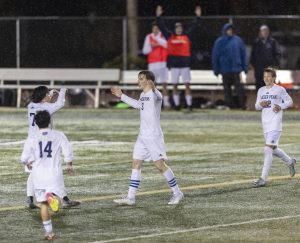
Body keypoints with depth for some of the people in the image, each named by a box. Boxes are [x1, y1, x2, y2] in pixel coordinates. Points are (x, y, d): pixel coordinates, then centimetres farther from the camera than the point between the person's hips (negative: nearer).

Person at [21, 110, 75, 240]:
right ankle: (52, 196, -37)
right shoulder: (59, 136, -2)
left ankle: (49, 232, 16)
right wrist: (69, 165, 11)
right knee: (56, 202, 2)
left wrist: (28, 163, 20)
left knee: (43, 204, 13)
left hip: (39, 174, 1)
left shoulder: (32, 139, -2)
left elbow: (24, 158, -3)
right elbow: (68, 151, -7)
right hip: (54, 173, -1)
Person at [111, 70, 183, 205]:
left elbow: (158, 97, -40)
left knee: (160, 164, -6)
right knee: (136, 164, 5)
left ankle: (177, 193, 7)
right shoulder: (143, 95, 13)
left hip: (154, 137, -9)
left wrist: (153, 89, -61)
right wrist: (121, 96, 39)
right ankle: (130, 197, 6)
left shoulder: (155, 94, -14)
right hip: (142, 137, 9)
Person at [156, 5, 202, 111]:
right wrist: (158, 16, 1)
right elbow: (162, 26, 6)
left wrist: (198, 16, 3)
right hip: (174, 63, 1)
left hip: (185, 63, -1)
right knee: (175, 86, 5)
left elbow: (194, 26, 9)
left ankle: (189, 104, -1)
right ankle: (176, 105, 11)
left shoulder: (187, 36, 7)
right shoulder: (170, 36, 6)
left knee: (187, 85, -1)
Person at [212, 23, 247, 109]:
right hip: (225, 69, 0)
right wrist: (216, 69, -1)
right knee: (227, 87, 5)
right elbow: (215, 56, 2)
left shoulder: (238, 40, 5)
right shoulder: (220, 42, 1)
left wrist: (244, 67, 4)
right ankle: (229, 104, 12)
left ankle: (242, 103, -8)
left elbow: (243, 54, 8)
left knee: (239, 86, -8)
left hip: (236, 68, 0)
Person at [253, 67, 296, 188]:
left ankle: (263, 179, -17)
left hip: (275, 123, -7)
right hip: (265, 123, 7)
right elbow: (257, 106, 18)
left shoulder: (280, 90, -3)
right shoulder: (261, 90, 12)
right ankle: (290, 162, 44)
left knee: (268, 149, -15)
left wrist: (281, 107, -12)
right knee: (274, 150, 16)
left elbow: (289, 101, 5)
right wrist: (260, 104, -5)